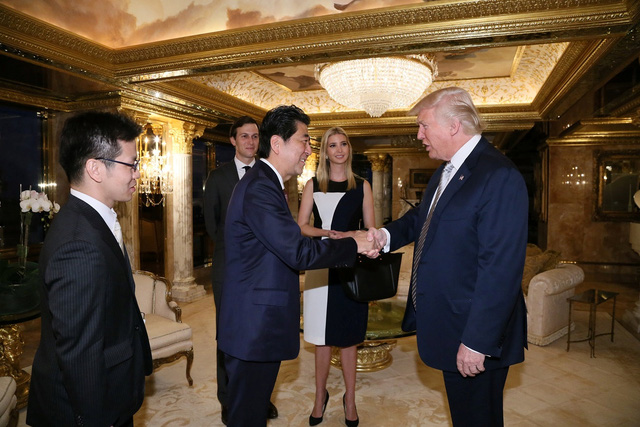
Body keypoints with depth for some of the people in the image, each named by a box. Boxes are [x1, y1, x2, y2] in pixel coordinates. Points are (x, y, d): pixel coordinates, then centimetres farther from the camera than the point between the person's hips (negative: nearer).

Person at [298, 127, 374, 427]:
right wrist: (327, 233, -15)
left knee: (348, 336, 8)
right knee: (322, 337, 9)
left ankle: (350, 399, 25)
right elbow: (301, 226, 2)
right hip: (321, 267, 0)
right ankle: (320, 396, 27)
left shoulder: (362, 186, 6)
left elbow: (371, 229, 6)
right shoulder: (313, 185, 7)